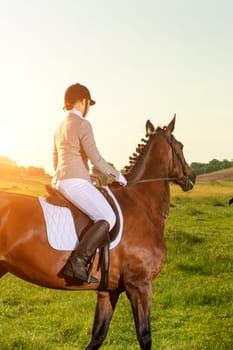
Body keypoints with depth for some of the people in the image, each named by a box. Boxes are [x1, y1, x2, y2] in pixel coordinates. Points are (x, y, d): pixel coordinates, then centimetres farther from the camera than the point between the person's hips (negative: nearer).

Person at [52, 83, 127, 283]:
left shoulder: (60, 127, 21)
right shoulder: (82, 124, -7)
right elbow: (96, 158, -13)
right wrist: (117, 175, 0)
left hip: (59, 181, 10)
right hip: (75, 182, -10)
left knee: (103, 216, 23)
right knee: (107, 218, -16)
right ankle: (77, 262, -28)